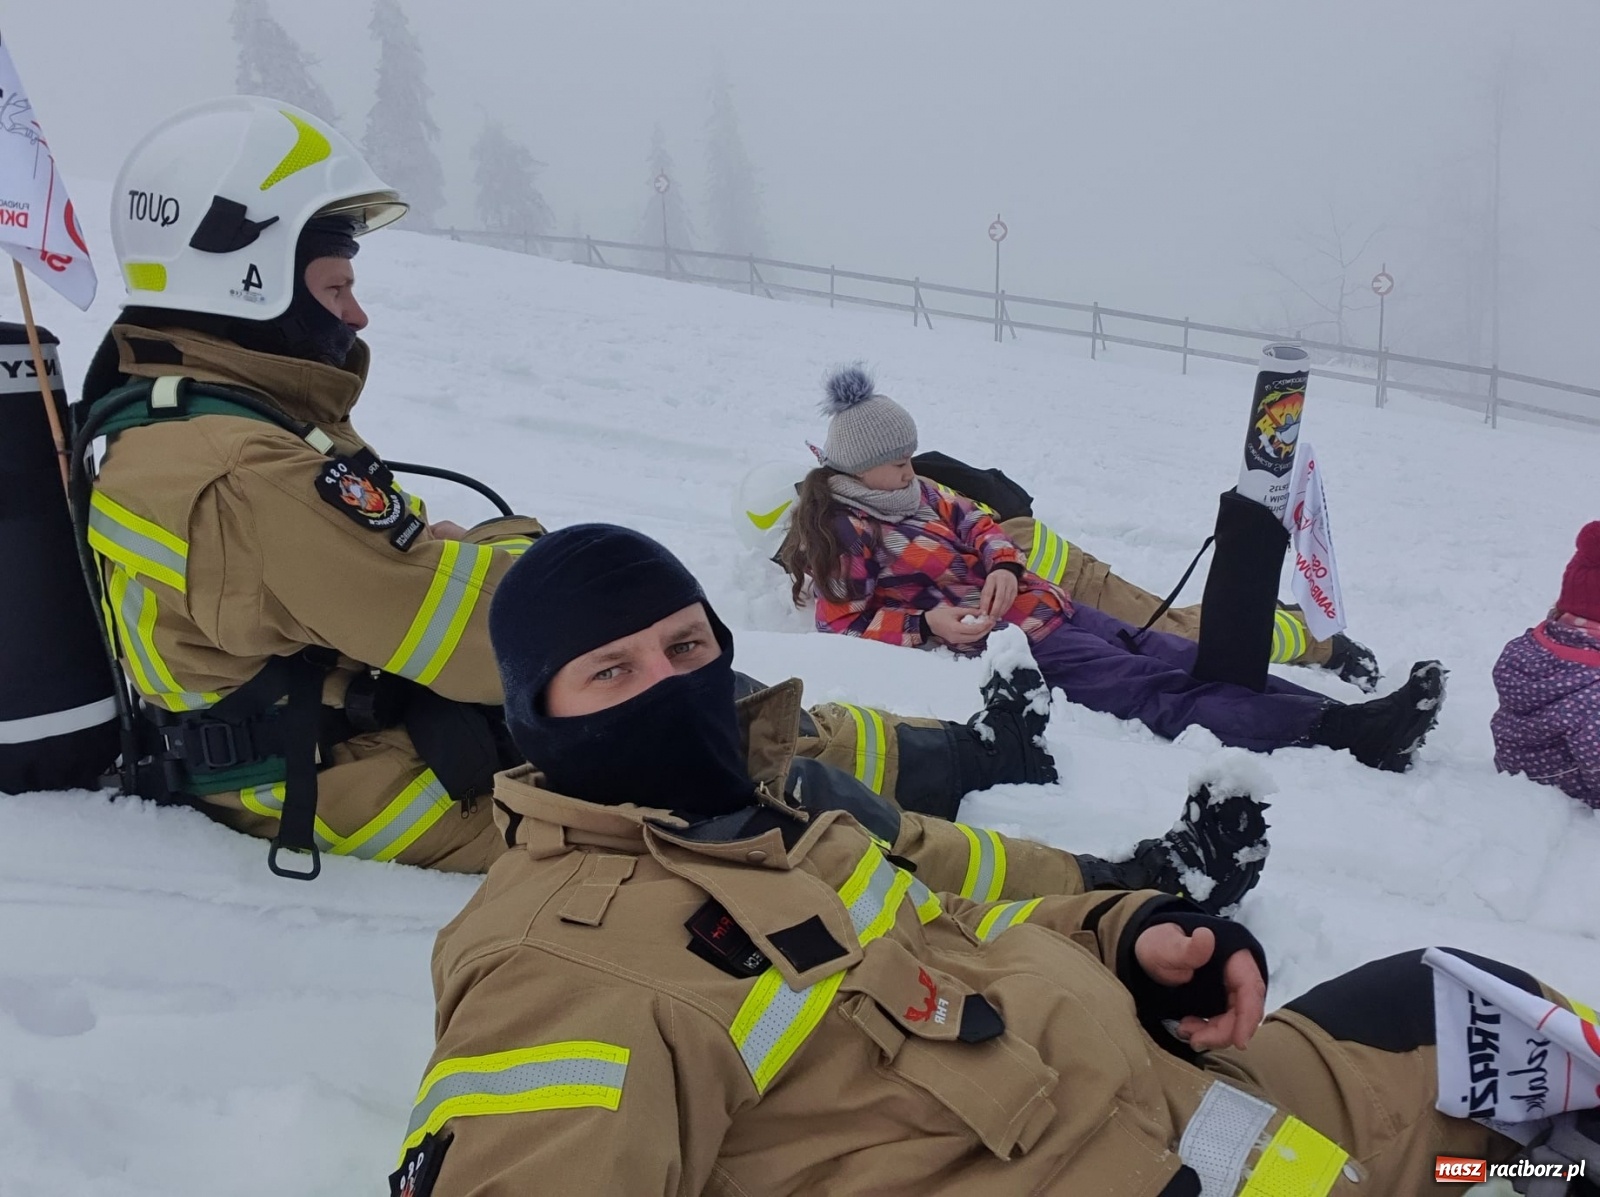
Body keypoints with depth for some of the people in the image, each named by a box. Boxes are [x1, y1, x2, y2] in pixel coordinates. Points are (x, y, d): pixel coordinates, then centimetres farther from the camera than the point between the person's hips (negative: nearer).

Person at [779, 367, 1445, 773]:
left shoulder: (916, 495, 19)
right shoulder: (840, 529, -3)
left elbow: (976, 524, 22)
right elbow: (842, 622, -7)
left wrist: (1002, 567, -1)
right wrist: (929, 625, -19)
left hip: (1044, 606, 9)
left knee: (1182, 659, -6)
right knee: (1158, 693, -21)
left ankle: (1348, 715, -14)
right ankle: (1341, 731, -32)